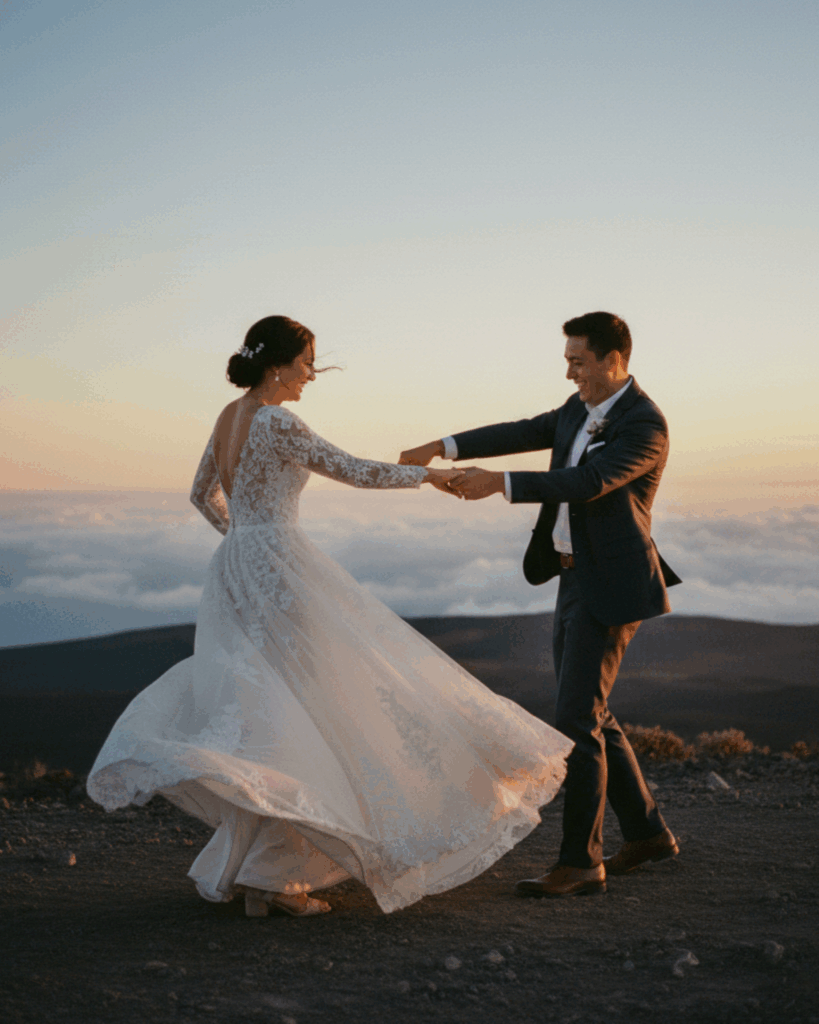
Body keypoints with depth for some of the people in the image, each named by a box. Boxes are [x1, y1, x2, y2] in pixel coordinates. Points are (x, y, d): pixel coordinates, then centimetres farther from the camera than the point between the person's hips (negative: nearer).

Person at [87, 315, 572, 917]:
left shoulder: (230, 416, 12)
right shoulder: (276, 422, -15)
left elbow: (203, 495, 23)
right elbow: (355, 471, -14)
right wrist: (428, 473, -2)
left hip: (236, 570, 9)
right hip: (279, 574, -9)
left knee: (270, 711, 14)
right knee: (303, 712, -3)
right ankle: (270, 877, -1)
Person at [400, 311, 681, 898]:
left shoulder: (646, 426, -17)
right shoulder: (582, 408, 11)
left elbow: (588, 483, -28)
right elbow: (525, 434, 10)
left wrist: (500, 484, -30)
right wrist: (443, 447, 1)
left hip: (611, 586, -10)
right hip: (577, 579, 10)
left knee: (576, 722, -11)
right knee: (588, 716, 15)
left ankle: (580, 862, -4)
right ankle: (647, 832, 27)